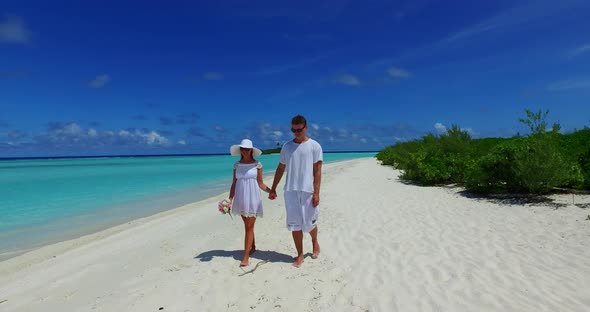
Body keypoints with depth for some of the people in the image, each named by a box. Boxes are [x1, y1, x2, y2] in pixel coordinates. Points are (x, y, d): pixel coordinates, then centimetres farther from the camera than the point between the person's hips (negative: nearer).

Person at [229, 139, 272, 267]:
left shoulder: (257, 164, -4)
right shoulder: (237, 165, 4)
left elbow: (260, 183, -1)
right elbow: (234, 184, 7)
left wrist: (270, 191, -16)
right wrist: (229, 199, -1)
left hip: (252, 198, -3)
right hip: (241, 198, 4)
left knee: (249, 227, -3)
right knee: (248, 225, 16)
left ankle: (246, 256, -2)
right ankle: (253, 247, 35)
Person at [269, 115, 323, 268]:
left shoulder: (314, 146, -1)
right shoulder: (287, 146, 9)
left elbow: (317, 171, -5)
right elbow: (280, 169, 14)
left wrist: (316, 193, -11)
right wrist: (273, 189, 12)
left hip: (308, 191, -3)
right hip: (290, 191, 3)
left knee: (309, 223, 5)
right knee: (295, 225, 6)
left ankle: (315, 242, 36)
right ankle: (300, 255, 19)